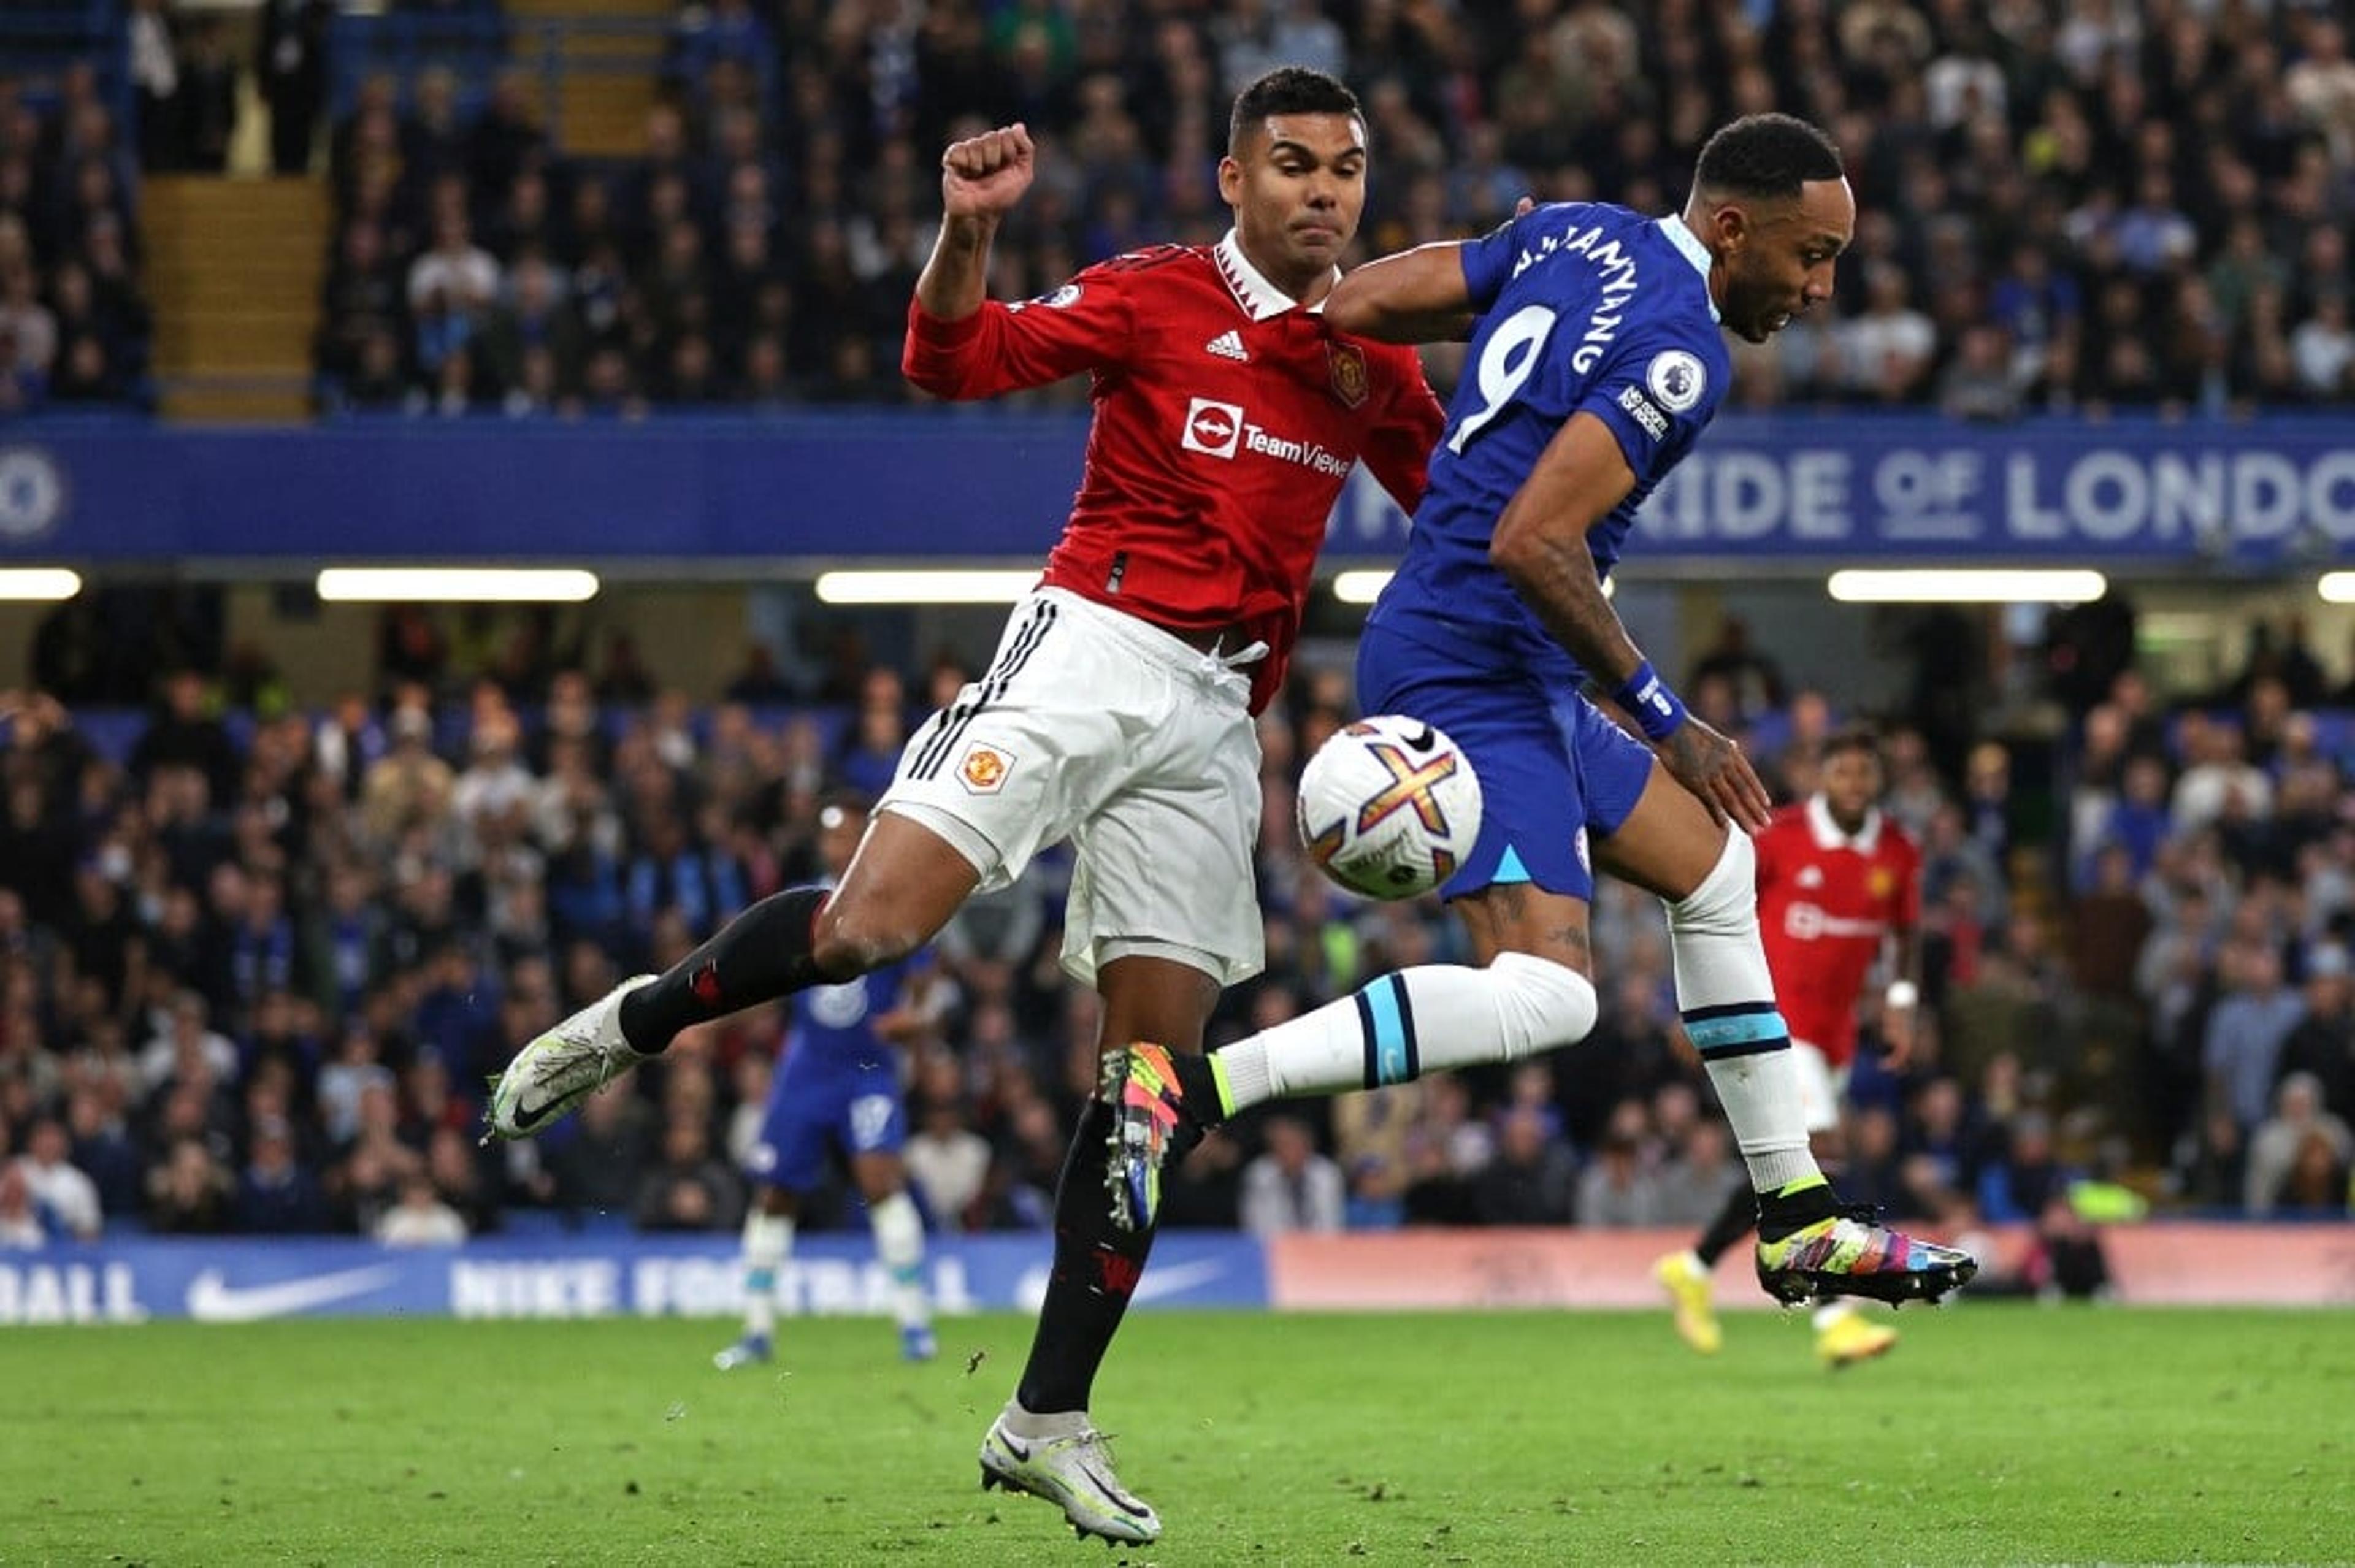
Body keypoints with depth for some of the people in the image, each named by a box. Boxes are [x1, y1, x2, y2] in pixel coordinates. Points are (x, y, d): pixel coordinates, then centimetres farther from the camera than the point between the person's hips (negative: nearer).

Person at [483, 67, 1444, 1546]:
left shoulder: (1374, 362, 14)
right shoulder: (1157, 297, -1)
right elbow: (956, 357, -11)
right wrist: (968, 232, -28)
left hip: (1220, 720, 5)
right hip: (1095, 647, -5)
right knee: (876, 919, -24)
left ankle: (1051, 1420, 6)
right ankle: (632, 1023, 4)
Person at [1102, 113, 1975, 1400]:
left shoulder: (1578, 236, 9)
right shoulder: (1678, 354, -16)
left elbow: (1353, 304, 6)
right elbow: (1534, 543, -23)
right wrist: (1660, 721, -15)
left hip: (1500, 673, 11)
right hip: (1472, 672, -11)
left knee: (1713, 862, 21)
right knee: (1543, 996, -21)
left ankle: (1797, 1225, 27)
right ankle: (1187, 1091, -24)